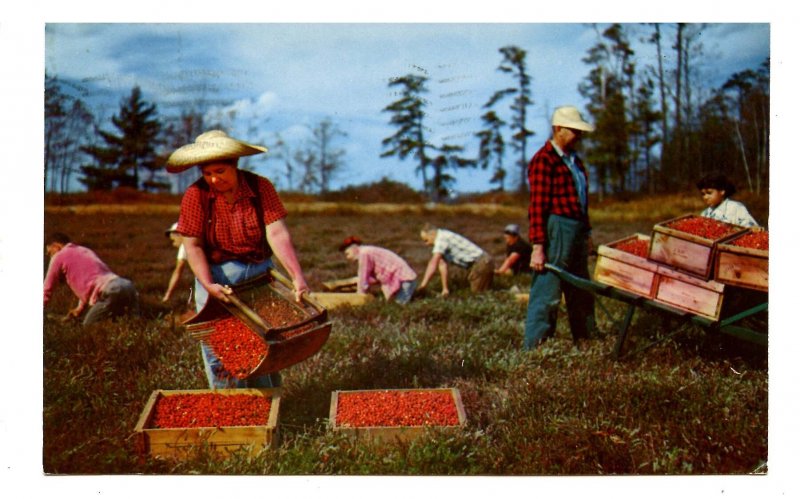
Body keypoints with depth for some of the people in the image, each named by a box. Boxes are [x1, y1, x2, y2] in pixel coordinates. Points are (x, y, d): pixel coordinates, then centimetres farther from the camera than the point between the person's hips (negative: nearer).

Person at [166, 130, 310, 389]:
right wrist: (208, 285, -24)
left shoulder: (261, 187, -9)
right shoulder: (195, 195, -10)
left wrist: (297, 275, -28)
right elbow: (192, 245, -10)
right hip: (216, 276, -1)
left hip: (260, 273, 1)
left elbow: (277, 233, -18)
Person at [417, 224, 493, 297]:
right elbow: (442, 264, 10)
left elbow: (434, 263, -22)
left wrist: (423, 283, -24)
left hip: (480, 263, -10)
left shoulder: (442, 237, -16)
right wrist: (445, 289, 7)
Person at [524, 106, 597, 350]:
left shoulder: (574, 160, 17)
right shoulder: (543, 160, -12)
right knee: (547, 295, -5)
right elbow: (537, 206, -17)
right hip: (556, 231, -9)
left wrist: (587, 232, 18)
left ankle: (584, 343, 30)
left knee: (581, 292, 18)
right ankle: (534, 348, 3)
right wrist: (538, 246, -21)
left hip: (577, 232, 9)